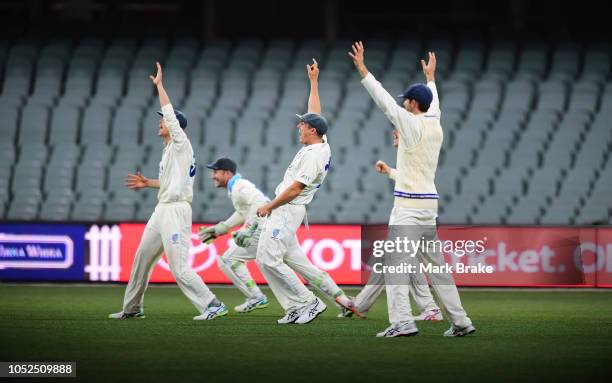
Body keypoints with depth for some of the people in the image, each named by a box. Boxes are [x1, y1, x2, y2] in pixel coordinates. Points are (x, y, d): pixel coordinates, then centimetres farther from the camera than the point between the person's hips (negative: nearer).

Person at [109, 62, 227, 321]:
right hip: (162, 211, 10)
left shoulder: (181, 144, -7)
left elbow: (169, 112, -15)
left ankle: (212, 305, -14)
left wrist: (159, 85, -9)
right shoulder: (169, 150, 19)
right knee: (142, 258, 15)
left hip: (176, 210, -10)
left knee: (179, 268, -15)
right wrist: (148, 183, 24)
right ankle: (132, 308, 25)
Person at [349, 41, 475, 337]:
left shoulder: (413, 124, -9)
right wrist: (430, 77, 50)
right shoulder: (435, 124, 12)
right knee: (434, 263, 12)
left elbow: (385, 100, -13)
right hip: (429, 204, 9)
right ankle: (459, 321, 11)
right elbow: (433, 104, 33)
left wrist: (362, 69, -11)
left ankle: (402, 322, -22)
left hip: (409, 206, -9)